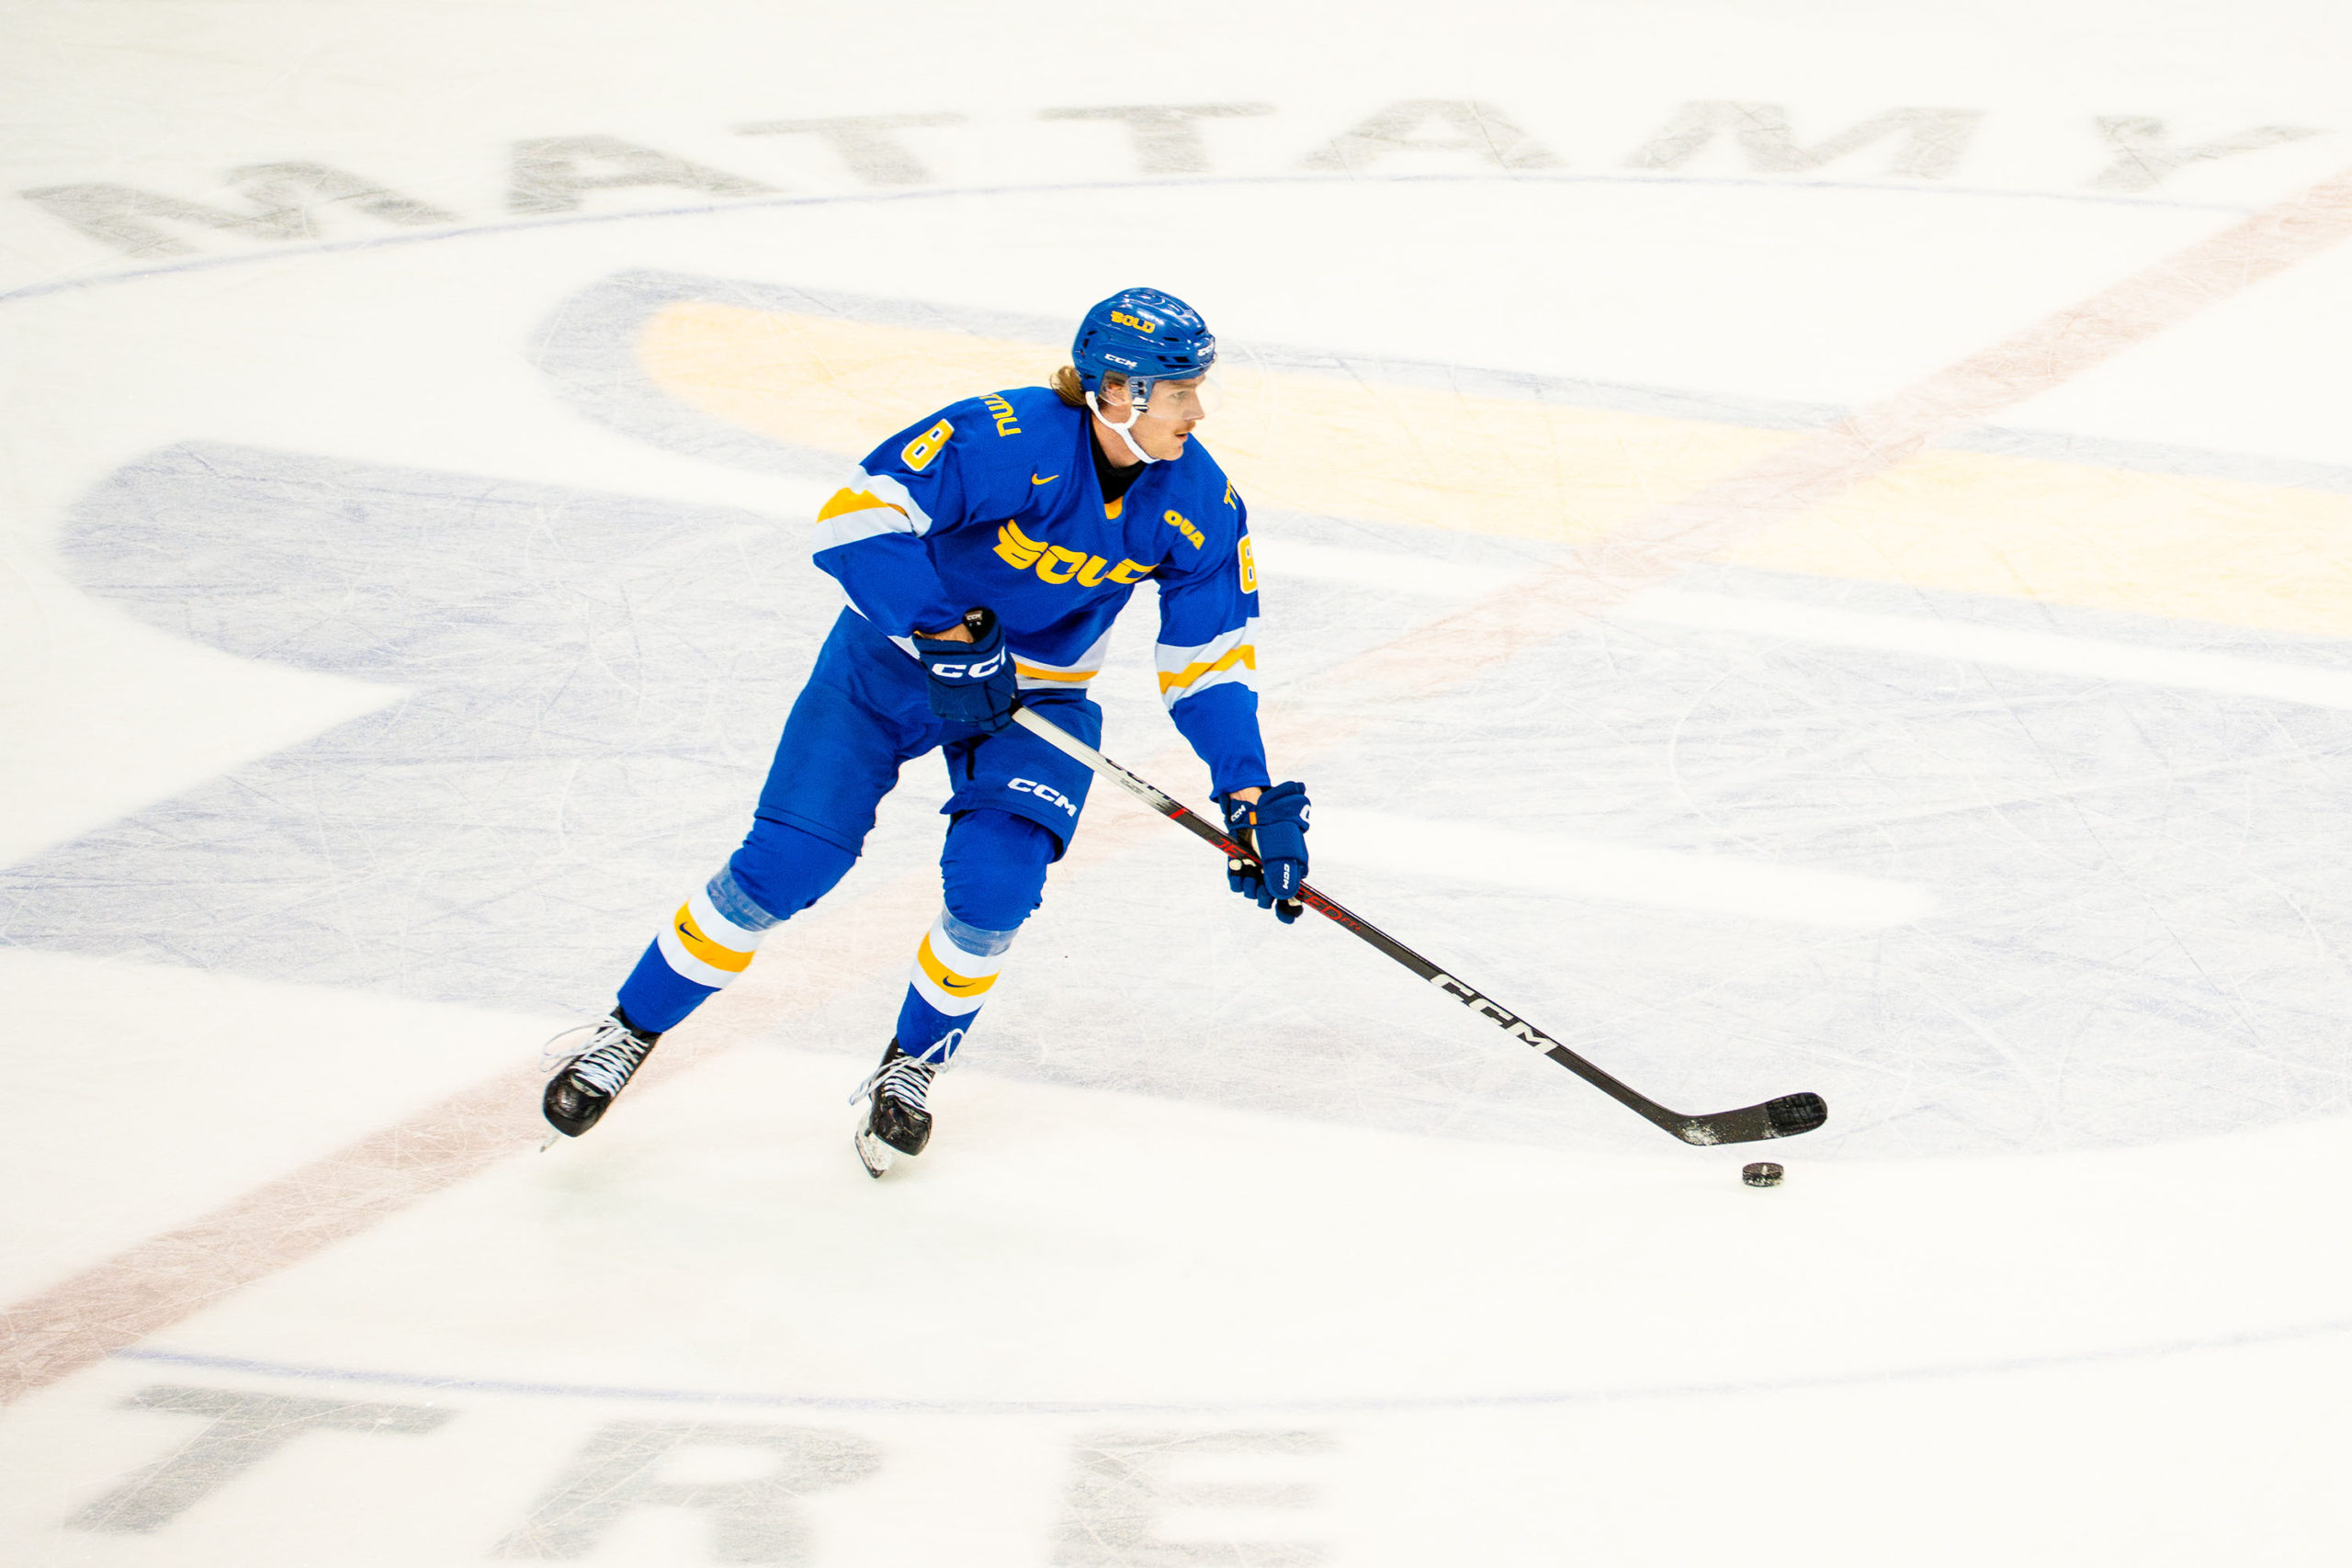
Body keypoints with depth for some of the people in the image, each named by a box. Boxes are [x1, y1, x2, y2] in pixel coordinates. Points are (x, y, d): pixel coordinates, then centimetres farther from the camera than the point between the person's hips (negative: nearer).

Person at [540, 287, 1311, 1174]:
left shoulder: (1201, 504, -15)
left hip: (1040, 690, 3)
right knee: (782, 867, -10)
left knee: (994, 880, -21)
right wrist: (947, 636, -34)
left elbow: (1209, 663, -5)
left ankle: (913, 1064, 7)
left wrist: (1253, 799, -12)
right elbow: (855, 519, -33)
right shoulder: (1004, 439, -30)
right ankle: (630, 1031, 11)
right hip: (896, 653, -3)